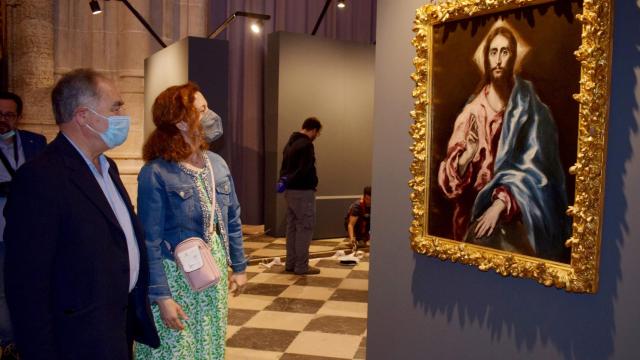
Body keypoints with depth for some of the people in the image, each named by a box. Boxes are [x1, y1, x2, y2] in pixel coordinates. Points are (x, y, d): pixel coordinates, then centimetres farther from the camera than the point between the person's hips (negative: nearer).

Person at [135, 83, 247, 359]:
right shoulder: (156, 173, -17)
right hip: (176, 277, -5)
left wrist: (238, 267, 12)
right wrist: (161, 296, -17)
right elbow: (151, 242, -16)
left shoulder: (217, 163, 1)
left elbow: (232, 220, 9)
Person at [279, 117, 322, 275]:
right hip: (302, 192, -9)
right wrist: (288, 181, -12)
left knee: (292, 227, 14)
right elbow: (305, 170, -23)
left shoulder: (290, 143, 16)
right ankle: (301, 266, 1)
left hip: (290, 191, 9)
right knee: (305, 228, -3)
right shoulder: (306, 144, -15)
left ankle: (291, 263, 19)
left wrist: (286, 181, 6)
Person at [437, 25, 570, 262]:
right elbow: (451, 177, 1)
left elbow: (533, 168, -8)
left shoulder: (527, 106, -2)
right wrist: (468, 153, -19)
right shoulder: (473, 110, 3)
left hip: (514, 214, -1)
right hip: (475, 212, 1)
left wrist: (500, 204, -20)